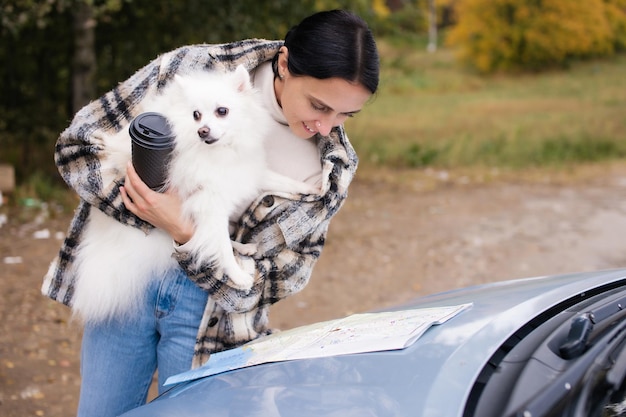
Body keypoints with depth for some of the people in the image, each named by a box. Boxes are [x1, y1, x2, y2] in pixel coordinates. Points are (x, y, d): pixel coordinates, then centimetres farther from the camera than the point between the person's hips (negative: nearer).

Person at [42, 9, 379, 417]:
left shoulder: (334, 167, -11)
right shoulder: (195, 69, -14)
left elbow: (279, 277, -10)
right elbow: (76, 146, -9)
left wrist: (185, 234, -26)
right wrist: (149, 217, -25)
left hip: (212, 311, 0)